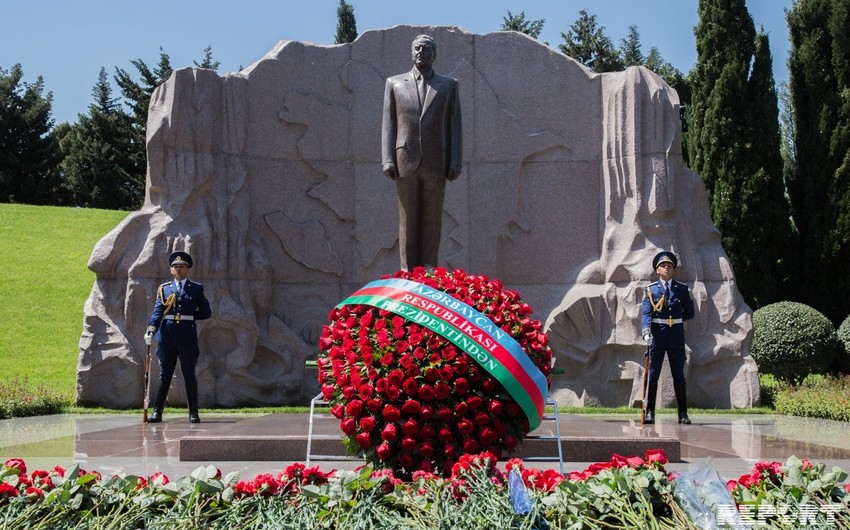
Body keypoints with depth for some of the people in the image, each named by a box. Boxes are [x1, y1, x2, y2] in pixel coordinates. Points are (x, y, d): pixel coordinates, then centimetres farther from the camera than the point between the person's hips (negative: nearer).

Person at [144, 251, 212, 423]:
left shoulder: (196, 288, 7)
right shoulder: (164, 289, 9)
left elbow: (206, 312, 7)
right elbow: (157, 311, -3)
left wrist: (188, 316, 0)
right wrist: (150, 330, -17)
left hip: (187, 336, -1)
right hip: (167, 336, 1)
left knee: (189, 375, 3)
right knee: (164, 375, 5)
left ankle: (193, 413, 8)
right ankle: (157, 412, 7)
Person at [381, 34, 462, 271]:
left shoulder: (449, 85, 11)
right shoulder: (395, 83, 12)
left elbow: (454, 125, 6)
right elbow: (388, 124, 7)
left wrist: (455, 162, -3)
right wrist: (387, 160, -3)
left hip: (436, 163, 0)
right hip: (406, 161, 0)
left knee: (432, 219, 1)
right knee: (408, 219, 2)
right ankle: (408, 271, 5)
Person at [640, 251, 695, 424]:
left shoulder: (683, 289, 8)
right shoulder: (650, 290, 2)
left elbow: (689, 313, 13)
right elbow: (646, 313, -10)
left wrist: (674, 320, 2)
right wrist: (646, 331, -26)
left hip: (677, 336, 1)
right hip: (657, 336, -1)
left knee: (679, 375, 4)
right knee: (652, 375, -1)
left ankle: (683, 413, 8)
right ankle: (650, 412, 4)